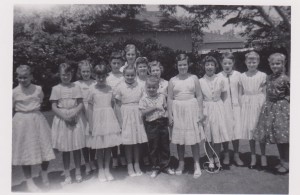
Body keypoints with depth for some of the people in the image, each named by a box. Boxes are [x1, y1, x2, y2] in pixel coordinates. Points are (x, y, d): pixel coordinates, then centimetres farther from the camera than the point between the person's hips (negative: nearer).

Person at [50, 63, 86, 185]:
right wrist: (65, 117, -15)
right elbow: (54, 107, -1)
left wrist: (73, 114, -16)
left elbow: (81, 104, 0)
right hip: (62, 119, 0)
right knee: (65, 149, 5)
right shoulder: (56, 89, 2)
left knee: (77, 147, 6)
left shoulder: (76, 87, 4)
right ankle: (67, 176, 15)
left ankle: (78, 173, 19)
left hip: (76, 119, 0)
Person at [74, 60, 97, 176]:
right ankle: (87, 165, 18)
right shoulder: (76, 85, 0)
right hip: (81, 113, 0)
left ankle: (92, 162, 27)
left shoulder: (95, 84, 2)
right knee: (84, 138, 4)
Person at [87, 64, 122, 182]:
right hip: (98, 119, -2)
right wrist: (91, 125, -3)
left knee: (109, 145, 6)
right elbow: (90, 108, -1)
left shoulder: (110, 89, 4)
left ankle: (107, 169, 21)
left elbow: (112, 104, 10)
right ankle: (101, 170, 20)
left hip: (109, 118, 2)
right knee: (100, 147, 5)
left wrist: (114, 120, 6)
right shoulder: (92, 90, -3)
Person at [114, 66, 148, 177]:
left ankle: (137, 165, 20)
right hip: (126, 116, -2)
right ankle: (129, 166, 17)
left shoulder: (139, 87, 2)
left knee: (137, 140, 7)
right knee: (128, 142, 4)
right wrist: (120, 120, -6)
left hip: (137, 116, 2)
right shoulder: (120, 87, -4)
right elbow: (118, 105, -2)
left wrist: (143, 116, -1)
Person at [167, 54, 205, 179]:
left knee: (194, 138, 2)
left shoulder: (194, 78, 2)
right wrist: (170, 115, -1)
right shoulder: (172, 80, 3)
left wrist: (200, 112, -3)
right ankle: (181, 163, 23)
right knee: (179, 139, 8)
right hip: (178, 111, 1)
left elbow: (199, 96, 2)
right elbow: (170, 99, 3)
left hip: (191, 109, -1)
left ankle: (196, 164, 14)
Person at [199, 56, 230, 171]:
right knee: (207, 136, 4)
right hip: (206, 109, 0)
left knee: (218, 135, 3)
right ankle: (211, 160, 19)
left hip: (218, 108, 0)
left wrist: (217, 103, -1)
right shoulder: (200, 81, -2)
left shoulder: (220, 80, -1)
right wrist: (201, 112, -5)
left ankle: (217, 159, 22)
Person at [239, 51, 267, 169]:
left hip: (258, 104, -2)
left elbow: (265, 92, 1)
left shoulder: (262, 75, 0)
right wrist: (241, 106, 2)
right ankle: (253, 157, 20)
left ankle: (263, 156, 18)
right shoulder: (242, 76, 6)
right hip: (246, 104, 2)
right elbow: (241, 93, 9)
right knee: (249, 130, 7)